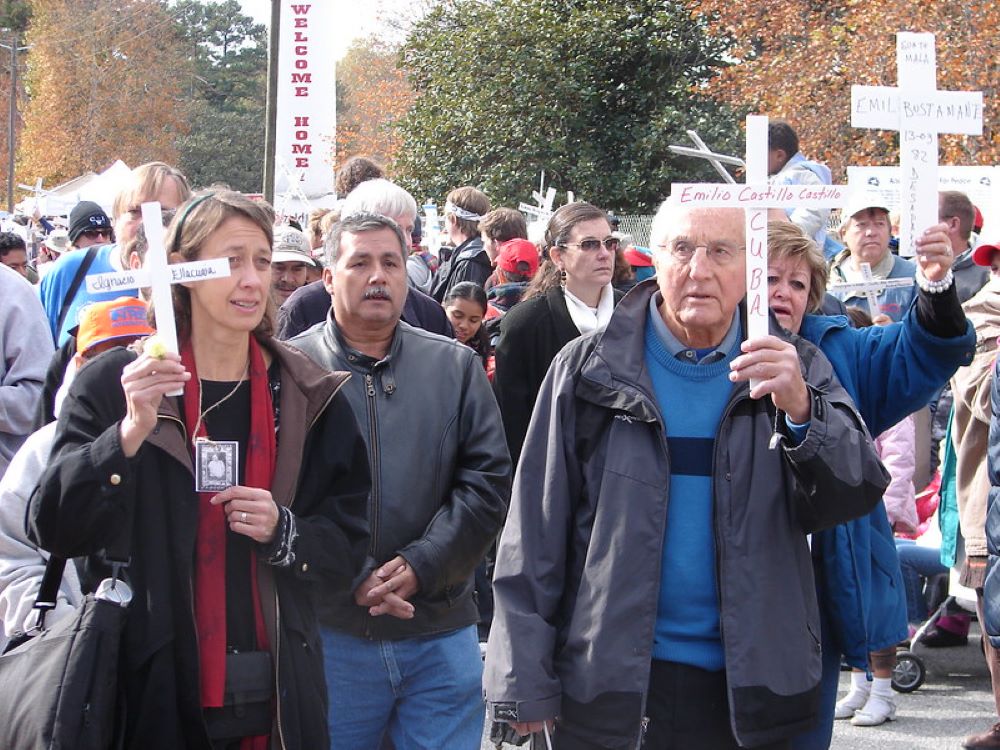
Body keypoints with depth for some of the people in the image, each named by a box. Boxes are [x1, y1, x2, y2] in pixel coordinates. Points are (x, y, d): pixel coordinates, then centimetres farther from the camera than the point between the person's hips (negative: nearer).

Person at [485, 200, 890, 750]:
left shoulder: (794, 370, 3)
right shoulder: (588, 370, -1)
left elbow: (857, 492, -9)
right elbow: (536, 532, 0)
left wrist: (801, 411, -27)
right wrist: (525, 679, -2)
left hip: (749, 687, 1)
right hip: (609, 681, -1)